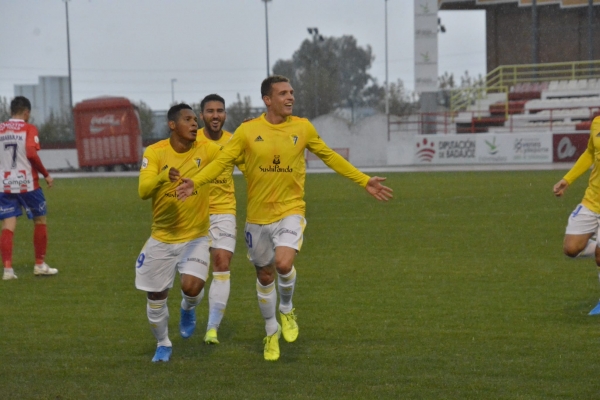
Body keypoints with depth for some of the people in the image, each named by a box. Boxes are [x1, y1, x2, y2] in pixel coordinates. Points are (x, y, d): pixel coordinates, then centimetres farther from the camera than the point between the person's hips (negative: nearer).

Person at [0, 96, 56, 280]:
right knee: (40, 221, 13)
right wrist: (46, 175, -7)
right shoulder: (29, 129, -6)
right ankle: (40, 265, 18)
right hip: (27, 183, -3)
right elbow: (31, 154, -17)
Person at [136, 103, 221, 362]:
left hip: (196, 236, -1)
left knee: (192, 286, -23)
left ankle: (188, 309, 15)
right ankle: (163, 345, 35)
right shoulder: (155, 152, -11)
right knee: (155, 297, 8)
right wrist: (164, 177, -39)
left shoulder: (206, 150, -8)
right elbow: (144, 191, -22)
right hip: (162, 238, 1)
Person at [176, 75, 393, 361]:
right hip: (257, 216, 1)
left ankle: (287, 310, 6)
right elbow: (222, 160, -6)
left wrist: (364, 181, 11)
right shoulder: (248, 131, -6)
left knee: (284, 263, -26)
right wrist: (194, 182, -23)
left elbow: (329, 157, 11)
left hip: (290, 211, -1)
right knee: (265, 276, 13)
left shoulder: (303, 128, -1)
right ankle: (272, 332, 36)